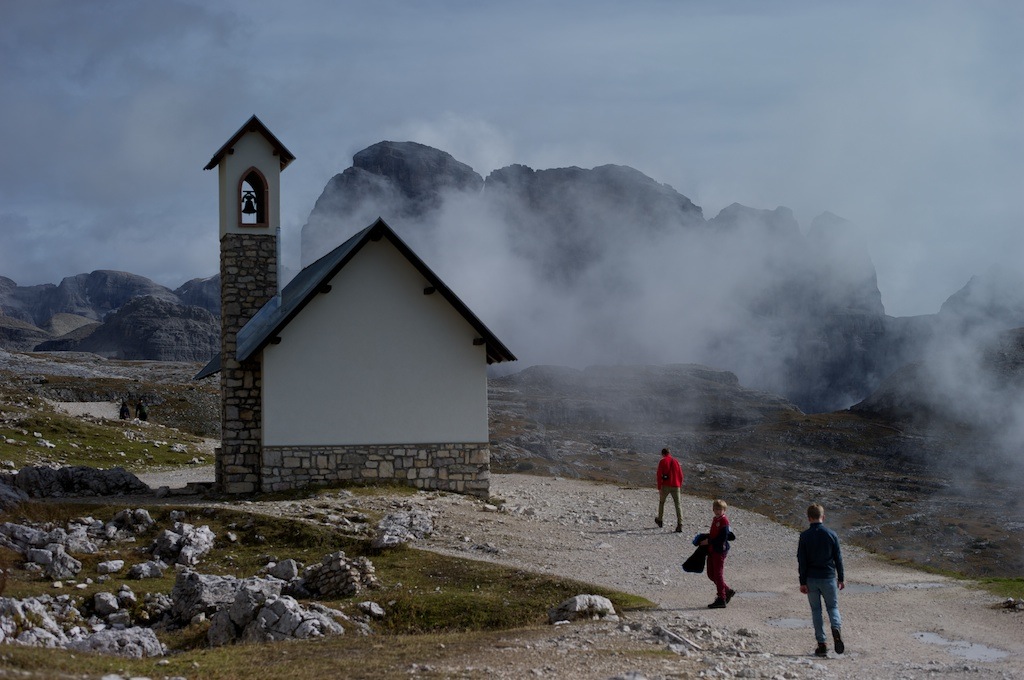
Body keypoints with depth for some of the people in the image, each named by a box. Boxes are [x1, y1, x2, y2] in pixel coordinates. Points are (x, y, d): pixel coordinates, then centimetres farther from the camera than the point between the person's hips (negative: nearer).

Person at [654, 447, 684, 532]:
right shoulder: (676, 461, 12)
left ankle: (660, 520, 32)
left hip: (665, 486, -2)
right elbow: (681, 475, 12)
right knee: (677, 505, -2)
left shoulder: (662, 461, 0)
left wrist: (659, 488, -3)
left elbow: (659, 475, -6)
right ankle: (680, 525, -15)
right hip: (675, 486, 2)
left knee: (661, 502, 20)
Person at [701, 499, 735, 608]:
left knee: (718, 574, -5)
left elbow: (723, 537, -21)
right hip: (711, 550, 10)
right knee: (711, 574, 13)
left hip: (720, 550, -10)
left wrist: (709, 541, -19)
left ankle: (721, 599, 2)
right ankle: (728, 591, 27)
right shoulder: (715, 519, 14)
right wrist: (705, 538, 6)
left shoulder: (724, 520, -14)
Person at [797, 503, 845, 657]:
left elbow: (801, 560, -5)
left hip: (811, 579, 0)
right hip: (829, 578, 0)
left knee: (816, 610, 8)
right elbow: (838, 558, 2)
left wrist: (803, 582, -1)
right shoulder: (831, 534, -2)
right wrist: (841, 578, 11)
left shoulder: (804, 536, -4)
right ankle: (836, 629, -18)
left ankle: (822, 644, 5)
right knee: (833, 607, 13)